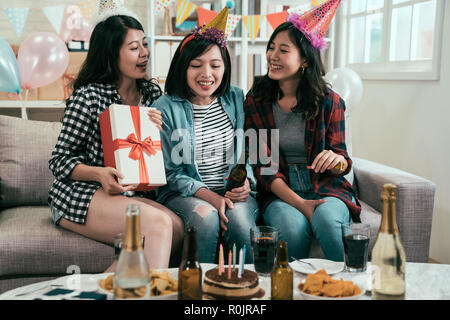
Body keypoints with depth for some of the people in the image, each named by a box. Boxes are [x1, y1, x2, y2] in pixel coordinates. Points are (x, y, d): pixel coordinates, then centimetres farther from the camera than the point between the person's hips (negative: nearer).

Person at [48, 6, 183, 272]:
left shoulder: (152, 93, 10)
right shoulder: (88, 97, -8)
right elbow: (59, 161, -7)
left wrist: (158, 131, -4)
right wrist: (100, 174, -26)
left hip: (131, 194, 6)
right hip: (79, 194, -6)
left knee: (176, 227, -25)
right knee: (159, 223, -31)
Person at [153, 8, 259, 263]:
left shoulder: (236, 99, 8)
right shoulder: (165, 108, -4)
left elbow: (248, 151, 14)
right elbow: (169, 173, -4)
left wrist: (246, 182, -8)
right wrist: (210, 196, -17)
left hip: (234, 193, 2)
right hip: (184, 194, -2)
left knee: (239, 216, -30)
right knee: (206, 216, -33)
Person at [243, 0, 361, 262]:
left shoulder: (329, 101, 1)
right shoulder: (256, 101, 2)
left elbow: (342, 164, 5)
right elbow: (262, 165, -3)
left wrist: (336, 159, -22)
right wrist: (299, 203, -16)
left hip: (326, 189, 0)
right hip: (279, 192, 0)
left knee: (326, 219, -33)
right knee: (292, 226, -33)